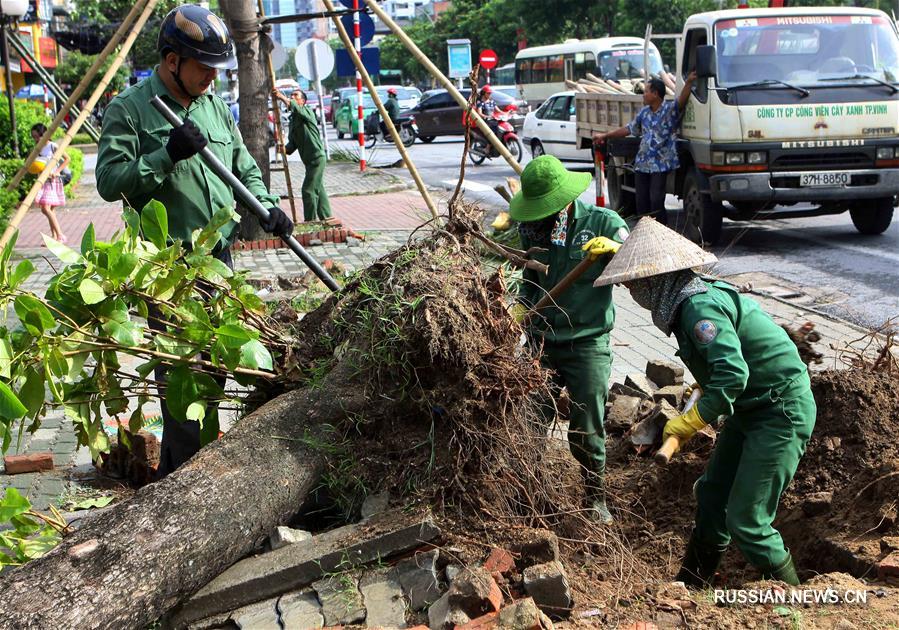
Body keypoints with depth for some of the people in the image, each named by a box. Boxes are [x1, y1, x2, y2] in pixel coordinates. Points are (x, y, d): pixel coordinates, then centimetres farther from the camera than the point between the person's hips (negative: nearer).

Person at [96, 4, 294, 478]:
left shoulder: (215, 108, 14)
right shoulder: (129, 109, -6)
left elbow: (245, 168, 20)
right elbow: (109, 181, -14)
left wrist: (265, 206, 1)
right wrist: (167, 155, -23)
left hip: (218, 259, 7)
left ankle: (192, 459, 28)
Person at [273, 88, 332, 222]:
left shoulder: (307, 111, -7)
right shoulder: (293, 119, 17)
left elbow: (296, 108, -31)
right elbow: (293, 143, 13)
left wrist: (282, 97, -43)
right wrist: (285, 149, -9)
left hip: (317, 157, -9)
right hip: (309, 160, 9)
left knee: (308, 190, -12)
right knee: (318, 189, 16)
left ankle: (311, 221, -6)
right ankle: (326, 218, 25)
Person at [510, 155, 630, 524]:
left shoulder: (603, 223, -7)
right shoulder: (533, 227, 3)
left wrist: (616, 248, -28)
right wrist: (522, 307, -1)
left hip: (587, 345, -3)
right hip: (541, 342, 3)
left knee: (587, 431, 4)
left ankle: (595, 496, 25)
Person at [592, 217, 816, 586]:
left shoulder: (700, 306, -24)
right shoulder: (690, 298, 6)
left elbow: (733, 373, -33)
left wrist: (690, 421, -24)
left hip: (782, 413, -10)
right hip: (749, 410, 10)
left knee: (746, 521, -8)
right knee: (712, 496, 17)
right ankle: (691, 584, 33)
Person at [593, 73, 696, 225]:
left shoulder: (670, 109, -5)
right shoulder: (644, 112, 14)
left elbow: (681, 101, -25)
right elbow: (629, 129, 24)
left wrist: (688, 82, -40)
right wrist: (605, 136, 26)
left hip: (661, 165, -6)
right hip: (642, 164, 6)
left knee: (656, 202, -12)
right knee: (641, 203, 6)